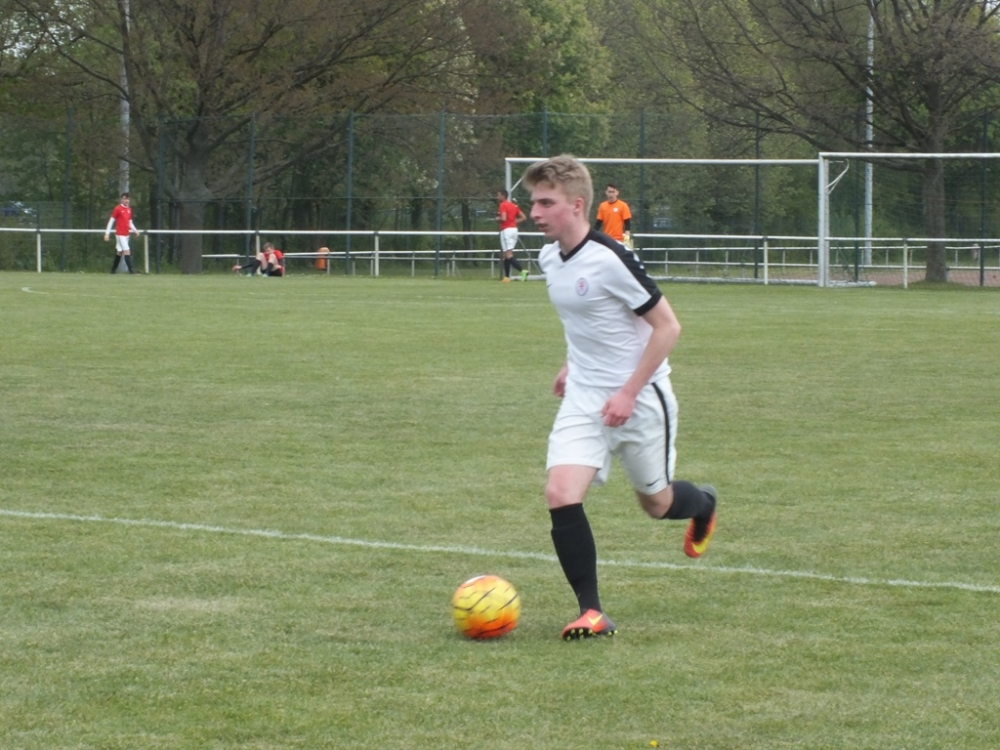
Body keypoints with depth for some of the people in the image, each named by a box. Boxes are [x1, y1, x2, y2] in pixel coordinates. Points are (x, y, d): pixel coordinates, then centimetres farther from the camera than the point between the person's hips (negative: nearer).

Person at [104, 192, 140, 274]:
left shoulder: (129, 209, 12)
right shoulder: (117, 209, -8)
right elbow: (111, 221, -6)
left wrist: (135, 230, 5)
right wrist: (107, 233, -9)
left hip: (126, 234, 7)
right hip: (120, 234, -7)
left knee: (119, 252, 12)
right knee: (127, 251, -14)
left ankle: (113, 269, 22)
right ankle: (131, 269, -17)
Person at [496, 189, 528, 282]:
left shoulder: (503, 205, -9)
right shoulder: (514, 205, 15)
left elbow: (503, 218, -22)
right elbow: (523, 217, 16)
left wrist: (498, 219, -2)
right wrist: (514, 221, 12)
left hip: (506, 230, -9)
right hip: (514, 229, 9)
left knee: (508, 255, -12)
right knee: (506, 255, 14)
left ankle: (522, 271, -27)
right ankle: (507, 277, 14)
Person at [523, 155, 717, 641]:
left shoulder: (609, 260, -23)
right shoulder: (550, 259, 1)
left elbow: (667, 327, -18)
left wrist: (629, 393, -20)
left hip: (640, 398, -6)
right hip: (583, 398, 6)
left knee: (655, 503, 12)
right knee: (560, 494, -16)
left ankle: (703, 504, 50)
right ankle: (591, 613, -10)